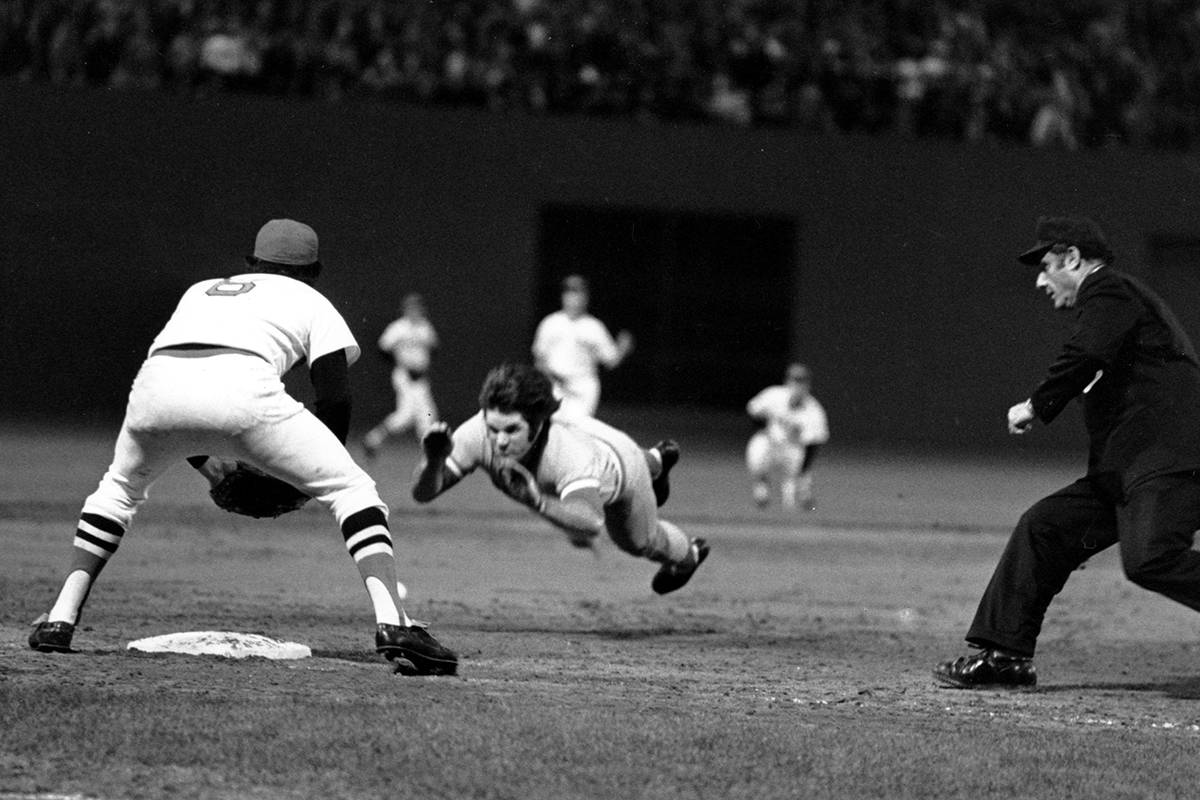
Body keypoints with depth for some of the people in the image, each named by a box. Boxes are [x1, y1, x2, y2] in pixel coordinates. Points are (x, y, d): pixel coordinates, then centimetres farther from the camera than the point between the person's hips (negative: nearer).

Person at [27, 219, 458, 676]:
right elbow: (335, 396, 14)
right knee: (352, 490, 7)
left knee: (120, 485, 34)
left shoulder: (201, 292, 40)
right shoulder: (310, 301, 28)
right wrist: (312, 468, 29)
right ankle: (392, 625, -13)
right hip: (243, 389, -4)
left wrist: (201, 460, 43)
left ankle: (60, 621, 22)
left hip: (155, 384, 4)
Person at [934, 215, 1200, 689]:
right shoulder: (1110, 299, 28)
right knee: (1042, 527, 10)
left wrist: (1038, 407, -7)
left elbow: (1084, 358, -19)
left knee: (1148, 558, -28)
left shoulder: (1108, 291, -3)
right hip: (1122, 471, 11)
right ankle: (1003, 654, 15)